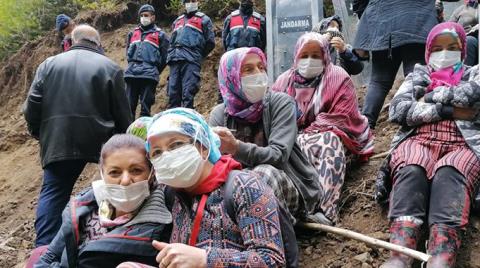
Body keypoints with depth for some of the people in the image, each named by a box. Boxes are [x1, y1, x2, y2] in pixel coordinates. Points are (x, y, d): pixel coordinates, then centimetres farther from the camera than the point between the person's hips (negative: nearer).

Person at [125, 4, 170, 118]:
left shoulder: (160, 35, 9)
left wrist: (154, 71, 8)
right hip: (131, 74, 4)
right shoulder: (133, 33, 22)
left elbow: (164, 57, 6)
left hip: (149, 75, -4)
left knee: (145, 106, -4)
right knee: (129, 105, 3)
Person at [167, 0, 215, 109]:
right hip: (175, 60, 5)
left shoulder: (203, 19, 12)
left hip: (191, 60, -5)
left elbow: (210, 42, 7)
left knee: (187, 93, -14)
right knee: (173, 93, 0)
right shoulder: (177, 21, 28)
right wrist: (172, 54, 15)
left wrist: (198, 56, 8)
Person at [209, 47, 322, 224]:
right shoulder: (219, 114, 1)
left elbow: (278, 155, -23)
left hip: (291, 188, -2)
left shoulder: (280, 102, -8)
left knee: (263, 172, -34)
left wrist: (236, 148, -39)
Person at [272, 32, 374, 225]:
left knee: (329, 143, -37)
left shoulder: (338, 78, 5)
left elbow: (341, 119, -7)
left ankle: (323, 209, -50)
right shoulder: (284, 81, 15)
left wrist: (307, 136, -16)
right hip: (291, 141, 3)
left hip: (328, 136, -2)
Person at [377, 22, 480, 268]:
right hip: (417, 140, 1)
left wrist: (431, 96, 7)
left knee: (449, 172, -37)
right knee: (412, 170, -36)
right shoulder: (419, 75, 27)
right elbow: (398, 110, 6)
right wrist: (447, 110, 1)